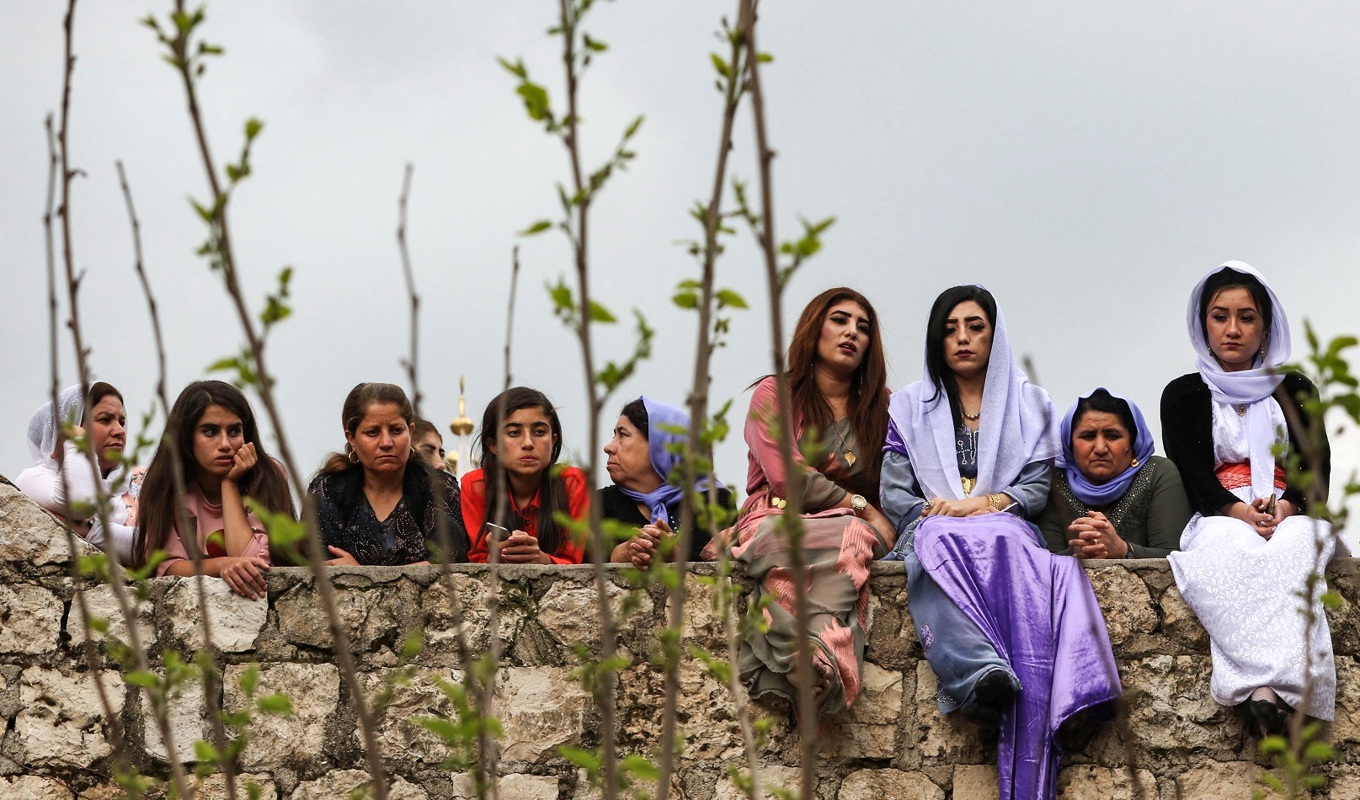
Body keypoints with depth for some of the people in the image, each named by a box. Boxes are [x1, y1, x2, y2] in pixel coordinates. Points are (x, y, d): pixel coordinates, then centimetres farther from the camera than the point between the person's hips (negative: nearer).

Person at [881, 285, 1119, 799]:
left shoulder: (1029, 404, 21)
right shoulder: (910, 407, 21)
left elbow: (1038, 487, 9)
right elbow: (895, 495, 10)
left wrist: (987, 503, -10)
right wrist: (940, 512, -9)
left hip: (1004, 527, 0)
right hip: (933, 533, 1)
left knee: (1006, 548, -40)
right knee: (942, 543, -39)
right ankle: (980, 675, -65)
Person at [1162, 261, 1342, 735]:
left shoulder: (1294, 391, 22)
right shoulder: (1183, 395, 19)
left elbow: (1316, 468, 10)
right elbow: (1189, 473, 4)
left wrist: (1285, 508, -14)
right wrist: (1240, 511, -17)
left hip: (1292, 516, 1)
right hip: (1218, 518, -1)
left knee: (1289, 551, -38)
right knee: (1227, 554, -39)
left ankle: (1260, 688, -56)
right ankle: (1267, 686, -55)